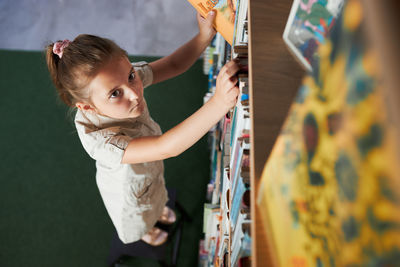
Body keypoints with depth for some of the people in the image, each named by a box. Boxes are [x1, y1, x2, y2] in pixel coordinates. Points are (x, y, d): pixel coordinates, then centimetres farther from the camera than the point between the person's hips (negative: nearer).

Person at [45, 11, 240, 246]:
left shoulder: (124, 78, -31)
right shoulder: (97, 139, -49)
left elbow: (174, 65, -20)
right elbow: (166, 147, -57)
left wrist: (205, 35, -38)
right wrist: (219, 103, -70)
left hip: (150, 167, 5)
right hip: (128, 189, -4)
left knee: (155, 197, 41)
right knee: (139, 221, 34)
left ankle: (158, 210, 78)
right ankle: (146, 231, 72)